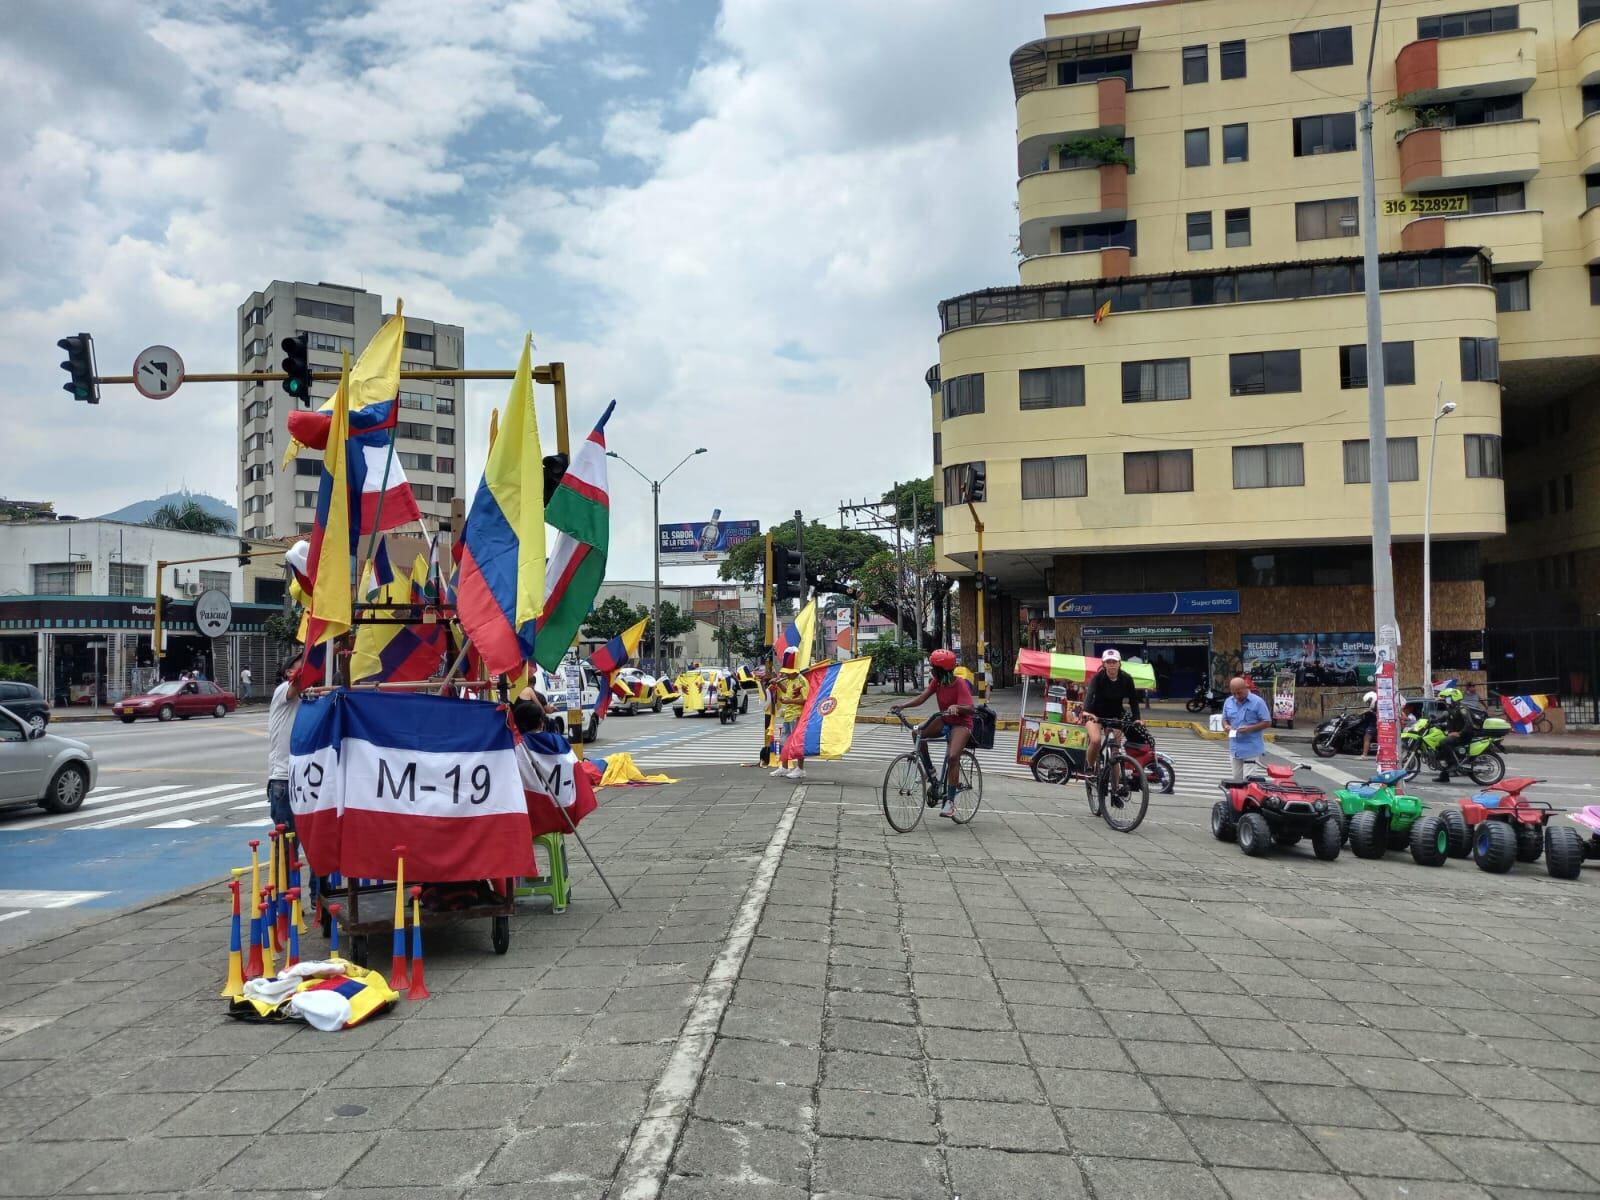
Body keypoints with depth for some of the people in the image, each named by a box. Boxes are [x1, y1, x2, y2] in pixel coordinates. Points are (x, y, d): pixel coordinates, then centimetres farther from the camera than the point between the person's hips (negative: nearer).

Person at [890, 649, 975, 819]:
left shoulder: (959, 684, -21)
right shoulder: (936, 681, -2)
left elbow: (971, 708, -29)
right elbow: (922, 697, -11)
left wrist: (956, 707, -50)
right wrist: (902, 706, -25)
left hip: (961, 723, -7)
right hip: (944, 720, 7)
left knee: (952, 757, -26)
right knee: (917, 732, -17)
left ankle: (950, 801, -20)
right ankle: (929, 770, 1)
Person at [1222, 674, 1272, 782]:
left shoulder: (1258, 702, -10)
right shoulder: (1228, 702, 6)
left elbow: (1267, 722, -7)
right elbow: (1224, 720, 16)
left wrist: (1250, 728, -21)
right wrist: (1226, 726, -8)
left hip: (1252, 748, -5)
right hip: (1235, 748, 5)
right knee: (1236, 778, 12)